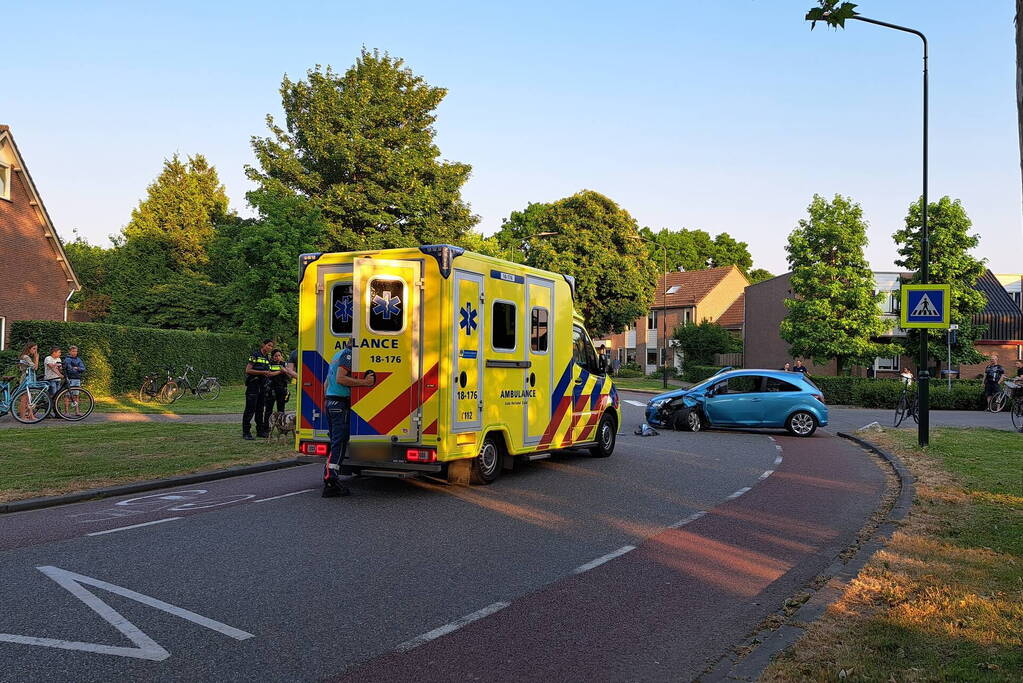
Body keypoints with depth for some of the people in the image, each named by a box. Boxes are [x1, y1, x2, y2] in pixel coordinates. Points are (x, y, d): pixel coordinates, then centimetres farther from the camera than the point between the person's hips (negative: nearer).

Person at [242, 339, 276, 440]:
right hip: (253, 385, -7)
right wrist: (263, 372, -18)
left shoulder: (268, 358, 14)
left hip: (263, 386, 7)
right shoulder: (254, 355, -8)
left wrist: (268, 374, 5)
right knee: (250, 409, -6)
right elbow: (248, 370, -15)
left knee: (260, 409, 12)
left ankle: (260, 431, 18)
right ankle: (246, 432, -3)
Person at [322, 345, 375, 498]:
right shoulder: (348, 354, -10)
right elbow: (340, 379, -22)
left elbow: (328, 381, 27)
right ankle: (330, 483, -13)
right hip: (341, 403, -10)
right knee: (339, 444, -9)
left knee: (335, 443, 14)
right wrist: (364, 382, -23)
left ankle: (329, 480, 16)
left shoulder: (338, 354, 21)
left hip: (330, 401, 10)